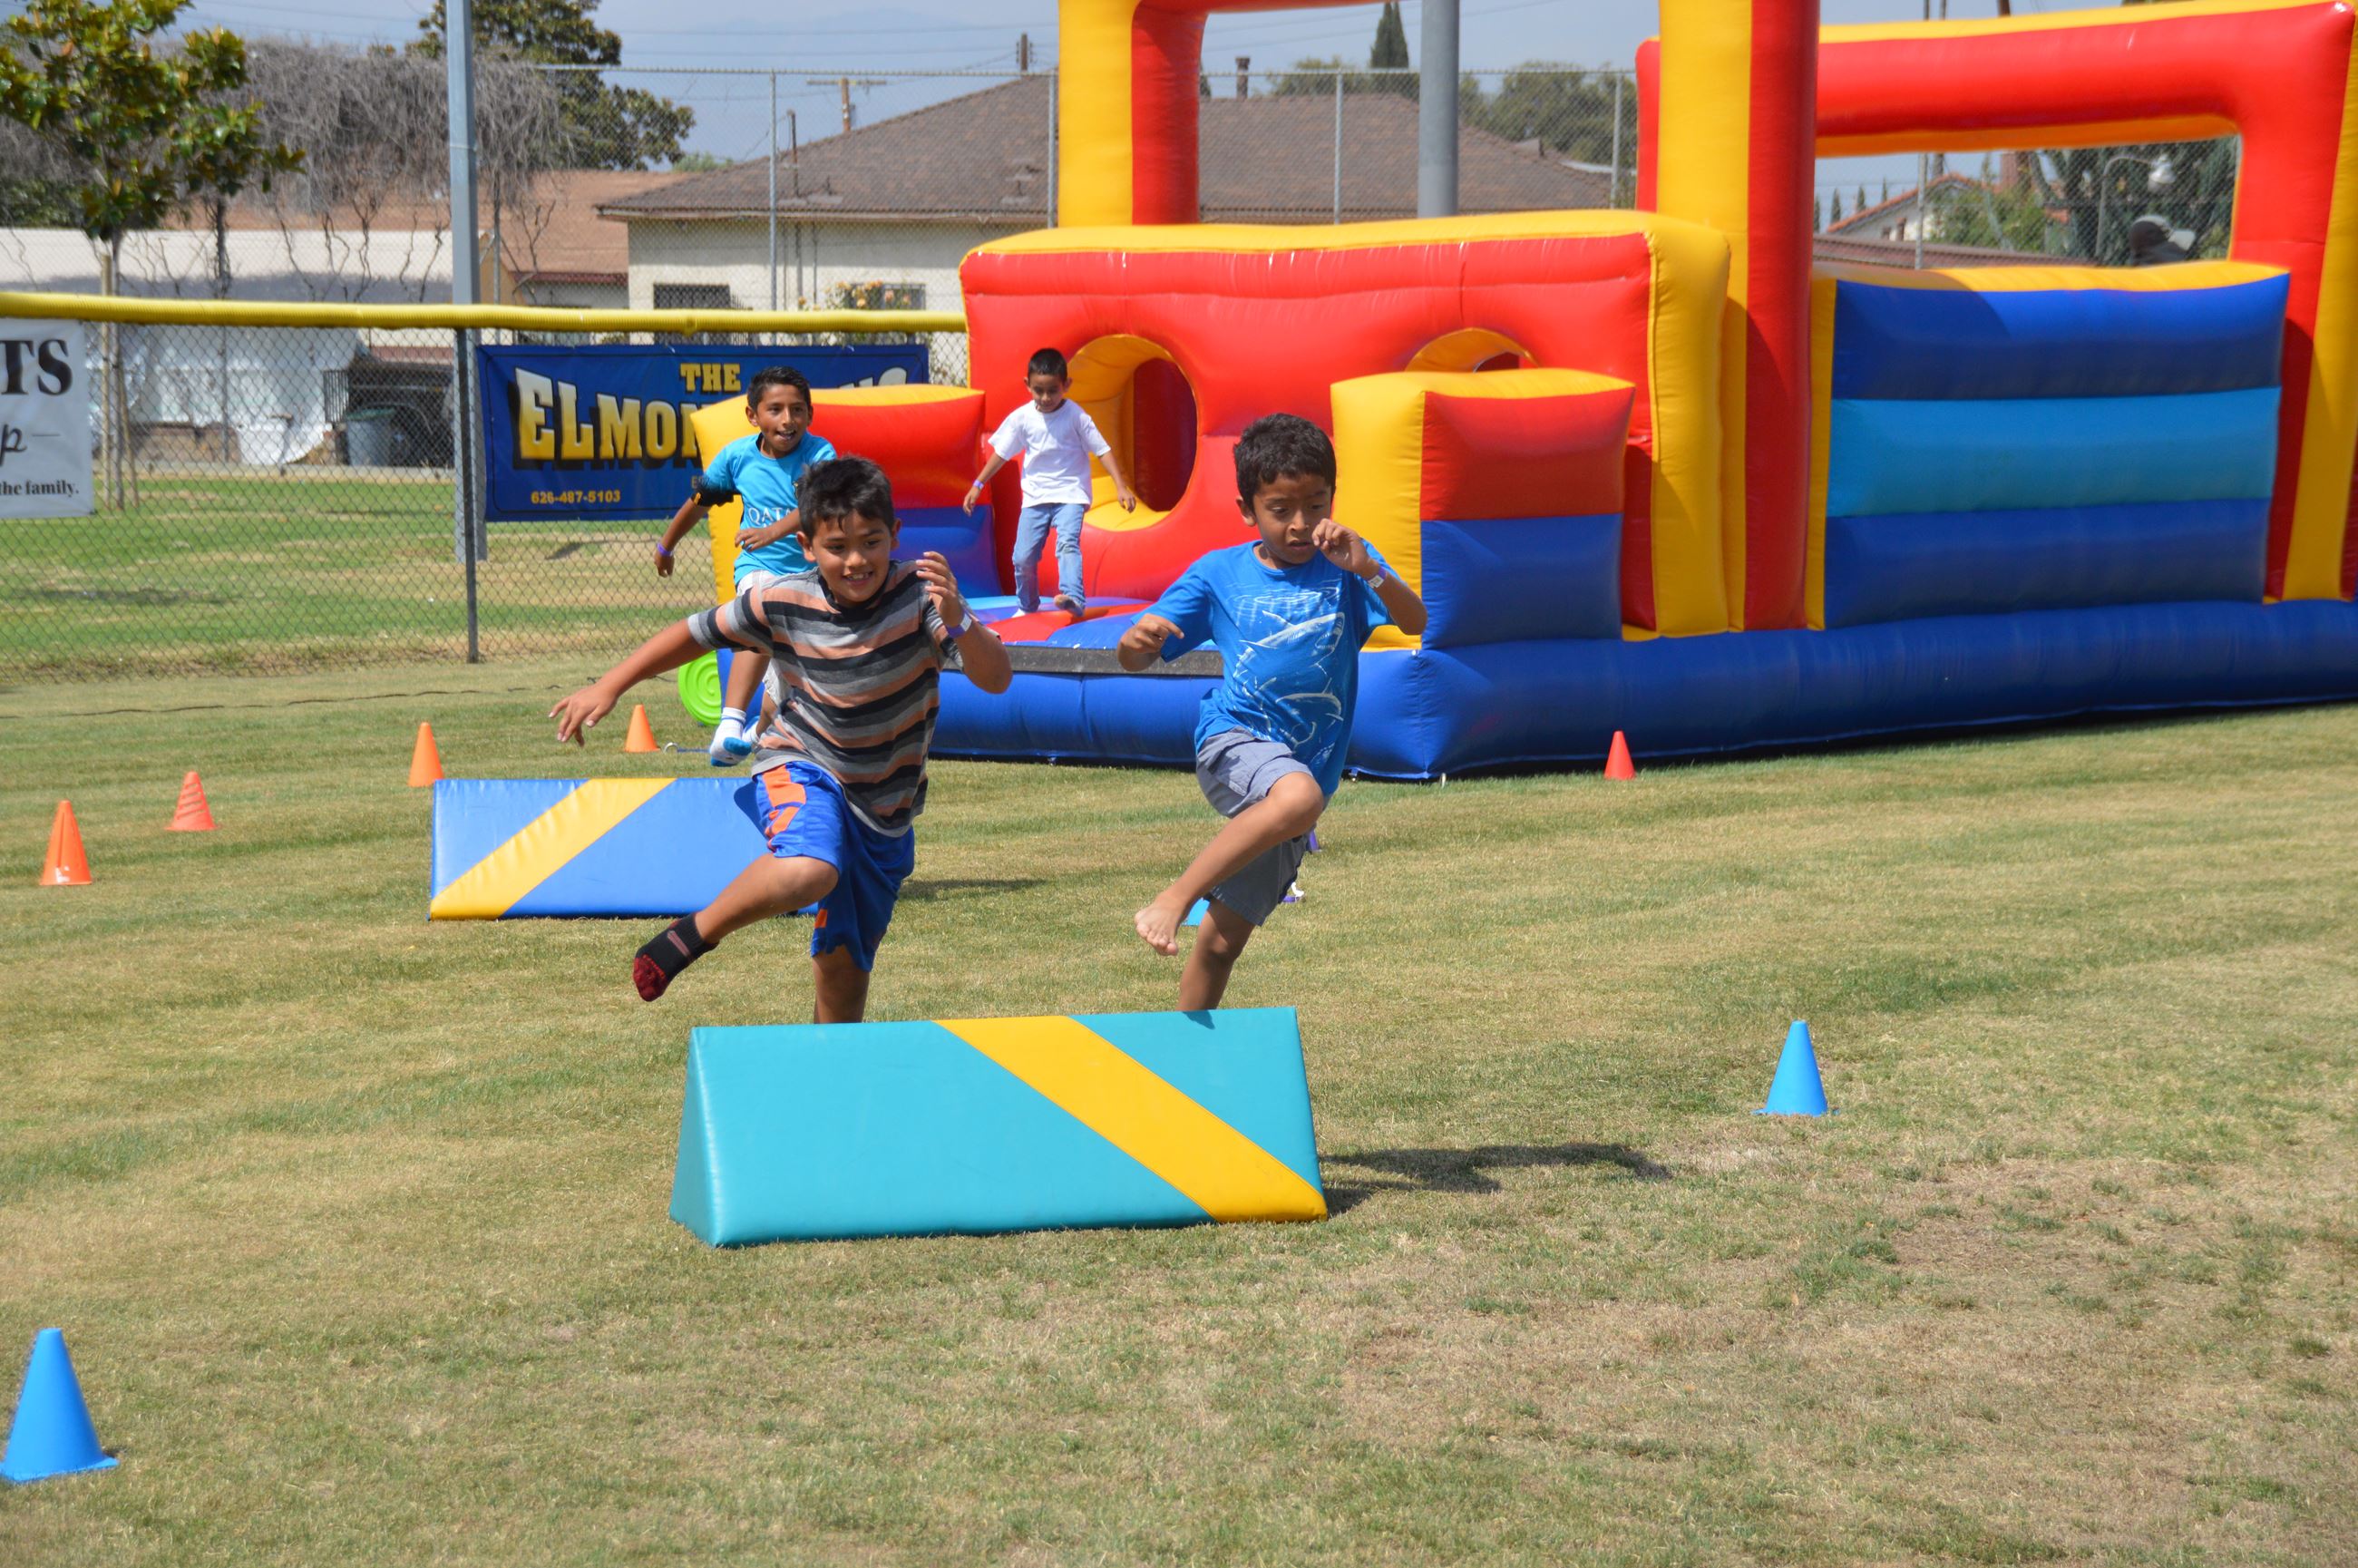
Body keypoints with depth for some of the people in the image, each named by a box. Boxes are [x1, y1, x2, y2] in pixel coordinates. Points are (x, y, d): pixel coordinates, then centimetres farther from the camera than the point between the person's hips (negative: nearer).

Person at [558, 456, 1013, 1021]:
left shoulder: (920, 595, -17)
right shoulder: (783, 604, -14)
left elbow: (996, 679, -27)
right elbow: (695, 633, 3)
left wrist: (955, 619, -45)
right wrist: (609, 687, 2)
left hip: (885, 804, 2)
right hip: (801, 767, -2)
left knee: (845, 965, 6)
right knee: (806, 872, -36)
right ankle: (698, 931, -12)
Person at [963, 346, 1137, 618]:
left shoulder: (1076, 416, -11)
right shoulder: (1022, 417, -3)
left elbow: (1102, 451, -9)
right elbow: (1001, 452, 8)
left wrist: (1121, 486, -17)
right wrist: (978, 485, 9)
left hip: (1070, 493, -4)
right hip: (1035, 496, 4)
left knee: (1067, 543, -27)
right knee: (1023, 557, 3)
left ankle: (1073, 597, -42)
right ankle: (1027, 607, 25)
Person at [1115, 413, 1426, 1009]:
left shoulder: (1344, 566, 4)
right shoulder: (1218, 573, 3)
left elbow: (1415, 622, -11)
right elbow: (1136, 656, 3)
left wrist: (1366, 569, -27)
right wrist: (1136, 642, -21)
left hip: (1309, 760, 3)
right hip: (1233, 744, -2)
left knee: (1223, 939, 6)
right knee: (1299, 794, -38)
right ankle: (1173, 898, -29)